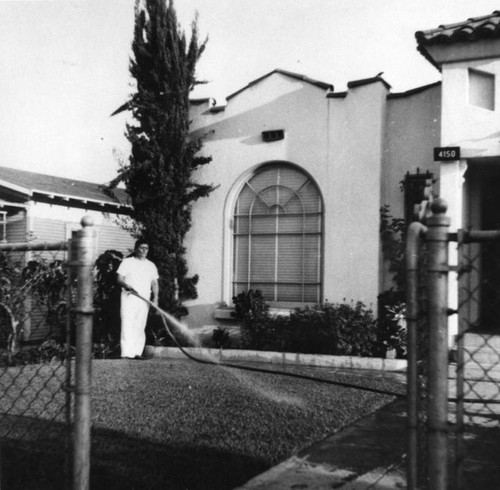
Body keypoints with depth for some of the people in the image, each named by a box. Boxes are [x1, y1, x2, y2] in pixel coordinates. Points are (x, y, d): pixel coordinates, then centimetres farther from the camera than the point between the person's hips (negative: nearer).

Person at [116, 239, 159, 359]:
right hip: (129, 297, -4)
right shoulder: (127, 262, 5)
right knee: (127, 325, -10)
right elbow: (119, 279, -1)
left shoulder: (151, 265, 16)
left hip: (144, 299, 4)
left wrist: (155, 297, -2)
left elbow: (154, 283, 12)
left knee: (140, 327, 3)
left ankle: (137, 352, 7)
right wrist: (127, 286, -21)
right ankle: (127, 353, -12)